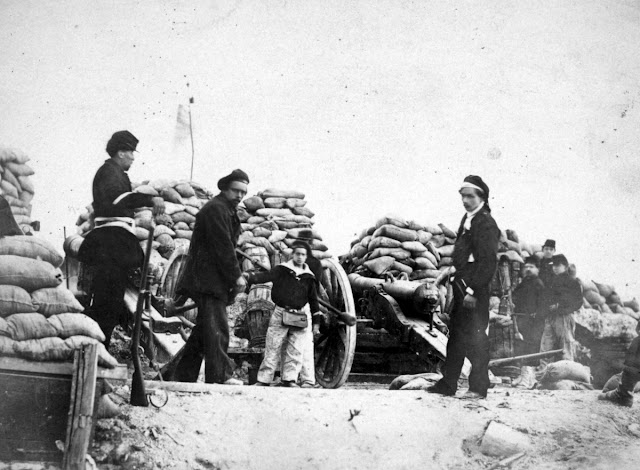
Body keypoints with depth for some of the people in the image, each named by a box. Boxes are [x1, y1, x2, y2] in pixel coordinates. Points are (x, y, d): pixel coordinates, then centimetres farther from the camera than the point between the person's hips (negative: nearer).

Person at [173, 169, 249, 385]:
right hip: (208, 278, -10)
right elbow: (223, 246, -16)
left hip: (212, 280, 10)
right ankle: (220, 375, -15)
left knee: (204, 328, 11)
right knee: (216, 327, -13)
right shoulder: (215, 209, -9)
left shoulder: (227, 211, 23)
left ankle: (184, 375, 15)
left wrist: (236, 275, 10)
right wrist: (236, 276, -15)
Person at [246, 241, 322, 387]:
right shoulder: (281, 270, 2)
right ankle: (264, 379, 3)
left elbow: (313, 299, 16)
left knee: (295, 350, 1)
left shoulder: (308, 277, 10)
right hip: (280, 314, -2)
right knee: (272, 348, 0)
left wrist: (317, 319, 15)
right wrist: (250, 277, -31)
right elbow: (265, 276, -12)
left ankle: (289, 379, 8)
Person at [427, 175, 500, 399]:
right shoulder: (467, 219, 16)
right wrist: (457, 281, 16)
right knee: (456, 335, 13)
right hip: (462, 285, 10)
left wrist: (472, 290, -21)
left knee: (475, 336, -4)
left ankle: (479, 387, 4)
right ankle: (448, 383, 21)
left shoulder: (486, 223, -13)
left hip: (476, 289, -10)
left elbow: (488, 261, -19)